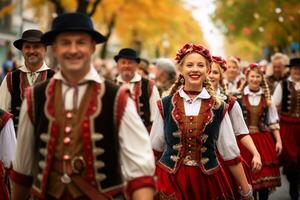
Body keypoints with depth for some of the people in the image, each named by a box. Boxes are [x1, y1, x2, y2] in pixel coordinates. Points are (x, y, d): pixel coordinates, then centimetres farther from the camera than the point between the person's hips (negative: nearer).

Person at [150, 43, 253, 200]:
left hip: (208, 180, 1)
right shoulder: (166, 105, 0)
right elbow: (154, 149, 9)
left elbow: (231, 152, 4)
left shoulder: (218, 108, 0)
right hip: (170, 180, -1)